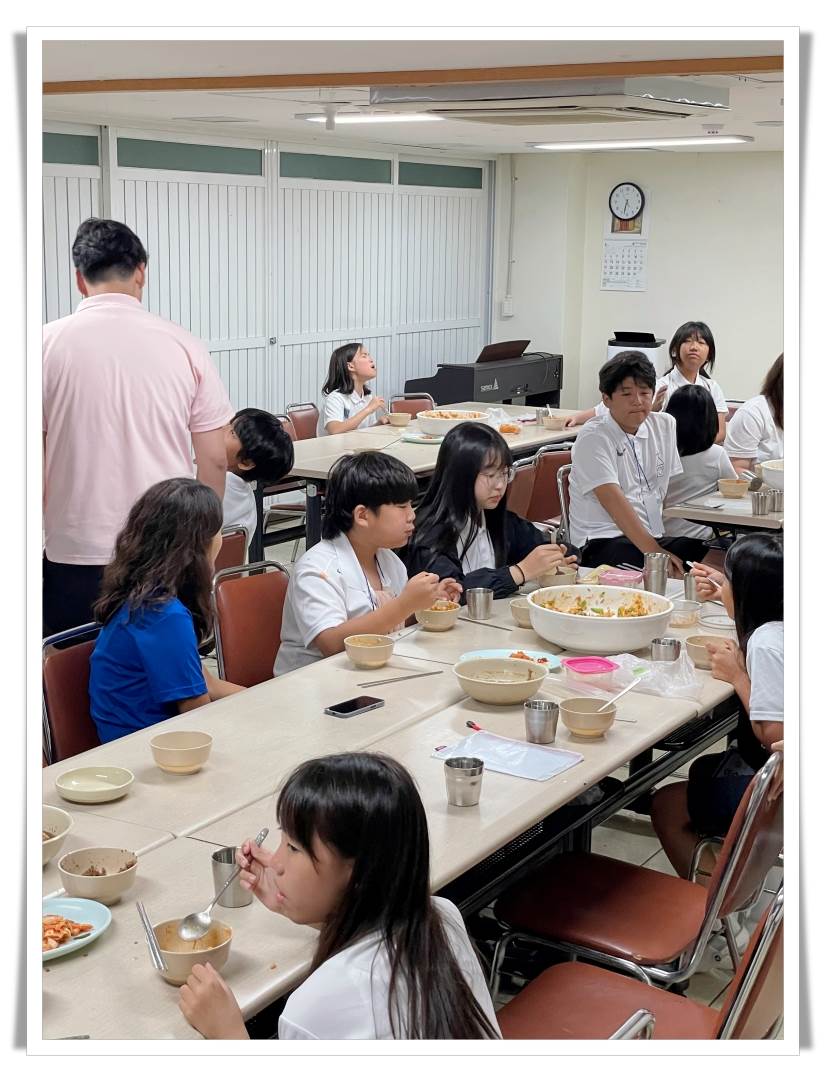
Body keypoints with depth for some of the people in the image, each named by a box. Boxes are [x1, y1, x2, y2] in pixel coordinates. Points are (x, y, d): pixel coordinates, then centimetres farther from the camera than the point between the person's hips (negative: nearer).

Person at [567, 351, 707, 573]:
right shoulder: (593, 438, -7)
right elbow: (613, 501, -18)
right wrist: (654, 552, -27)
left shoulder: (665, 426, 14)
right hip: (603, 541, -7)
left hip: (656, 536, 7)